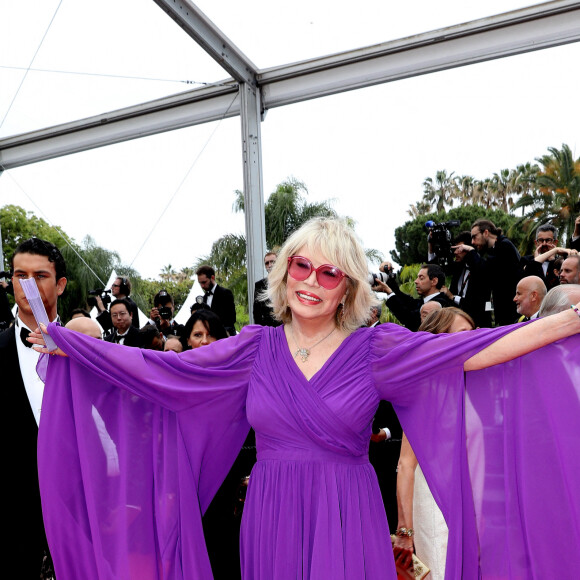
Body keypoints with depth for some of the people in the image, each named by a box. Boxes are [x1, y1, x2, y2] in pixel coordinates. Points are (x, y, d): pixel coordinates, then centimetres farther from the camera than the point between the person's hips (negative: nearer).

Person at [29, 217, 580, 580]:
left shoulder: (375, 349, -4)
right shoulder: (257, 347, 1)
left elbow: (474, 349, -10)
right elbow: (164, 367, 1)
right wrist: (64, 341, 1)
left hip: (346, 523, -1)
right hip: (269, 520, 2)